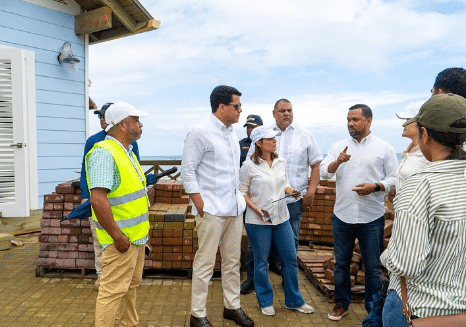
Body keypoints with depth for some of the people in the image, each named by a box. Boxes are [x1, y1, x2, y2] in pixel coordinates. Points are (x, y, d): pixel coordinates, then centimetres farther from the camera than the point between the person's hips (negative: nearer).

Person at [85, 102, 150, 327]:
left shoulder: (127, 152, 12)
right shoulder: (104, 153, -19)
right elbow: (98, 200, -28)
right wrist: (118, 237, -23)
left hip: (137, 236, 10)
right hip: (122, 239, -10)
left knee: (132, 285, 21)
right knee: (113, 291, 0)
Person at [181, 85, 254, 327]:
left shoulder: (231, 133, 13)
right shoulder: (201, 132, -9)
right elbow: (187, 171, -11)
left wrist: (239, 197, 12)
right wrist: (200, 204, -14)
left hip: (235, 208, 7)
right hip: (212, 210, -7)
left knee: (232, 261, 15)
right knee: (205, 263, 0)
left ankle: (232, 306, 30)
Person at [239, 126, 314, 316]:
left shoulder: (281, 162, 6)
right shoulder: (249, 166, -10)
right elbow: (242, 192, -6)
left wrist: (291, 191, -5)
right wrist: (256, 208, -18)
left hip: (282, 218, 5)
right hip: (258, 222, -5)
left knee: (290, 259, 10)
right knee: (261, 262, 8)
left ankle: (294, 301, 28)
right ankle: (265, 302, 28)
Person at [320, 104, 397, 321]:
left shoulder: (384, 148, 0)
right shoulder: (338, 147, 5)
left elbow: (393, 178, -1)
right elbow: (324, 172, -3)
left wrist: (375, 186, -19)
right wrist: (338, 161, -22)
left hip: (372, 217, -2)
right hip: (342, 215, 2)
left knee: (372, 267, 9)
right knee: (341, 263, 14)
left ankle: (373, 309, 27)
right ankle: (341, 303, 31)